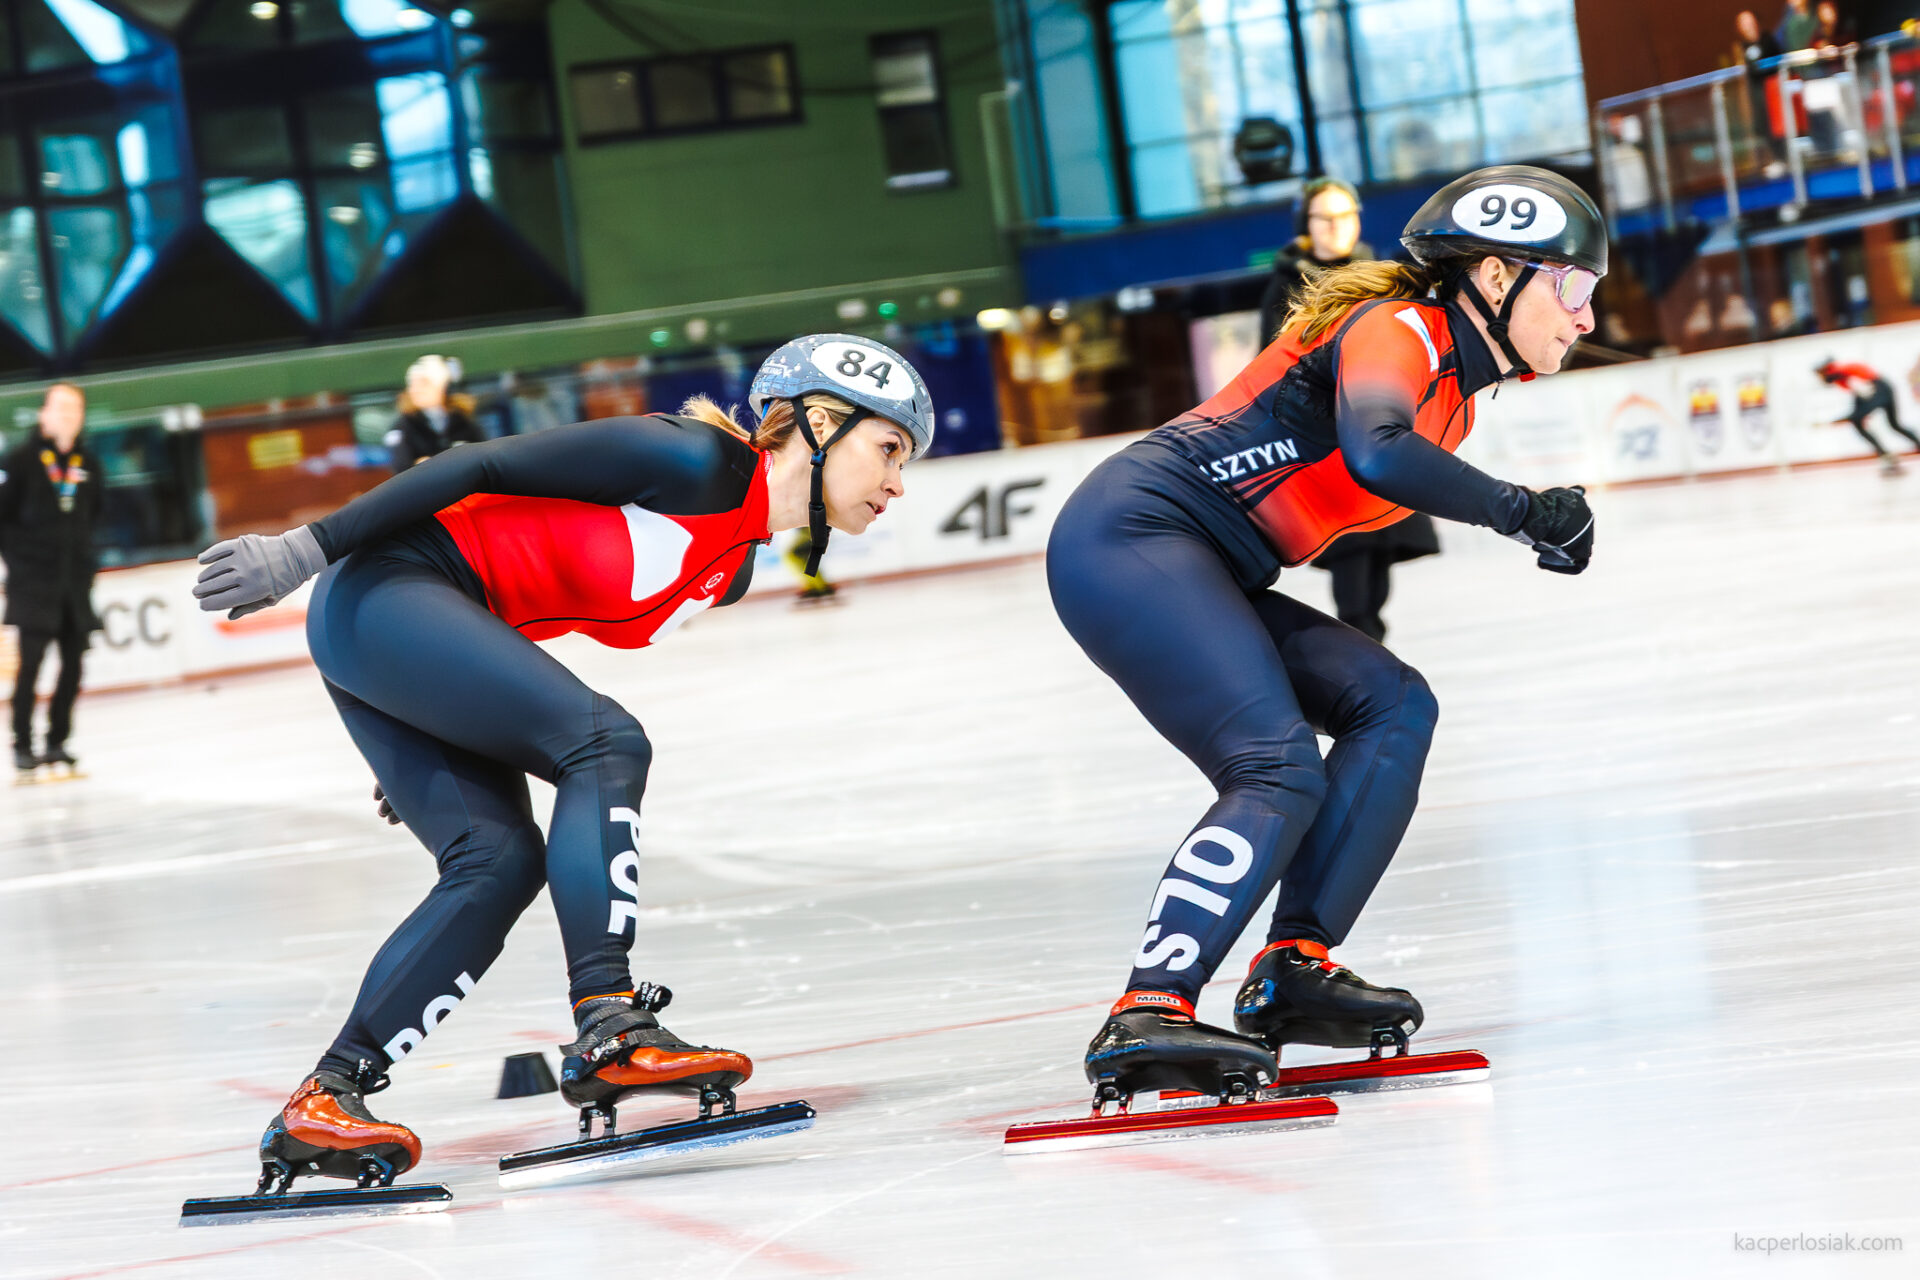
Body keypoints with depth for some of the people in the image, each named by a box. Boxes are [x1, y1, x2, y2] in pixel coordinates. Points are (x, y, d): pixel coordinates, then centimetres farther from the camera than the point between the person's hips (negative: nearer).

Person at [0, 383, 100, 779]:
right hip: (33, 581, -5)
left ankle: (57, 743, 15)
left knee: (73, 665, 5)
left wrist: (83, 556, 14)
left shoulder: (87, 463, 8)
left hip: (75, 581, 5)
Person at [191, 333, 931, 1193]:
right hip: (381, 594, -9)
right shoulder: (695, 460, -14)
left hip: (410, 643, 9)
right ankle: (608, 1028, -29)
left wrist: (427, 751, 21)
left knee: (499, 863, -6)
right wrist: (309, 548, -17)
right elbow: (492, 468, -15)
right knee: (608, 743, -20)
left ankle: (325, 1098, -9)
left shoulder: (732, 566, 13)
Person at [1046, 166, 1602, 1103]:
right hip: (1130, 537, -10)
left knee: (1393, 707, 4)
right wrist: (1521, 512, -21)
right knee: (1279, 773, -21)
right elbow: (1375, 453, -33)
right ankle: (1146, 1018, -30)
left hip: (1197, 574, 10)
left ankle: (1293, 967, -2)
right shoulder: (1399, 331, -13)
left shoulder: (1453, 393, 18)